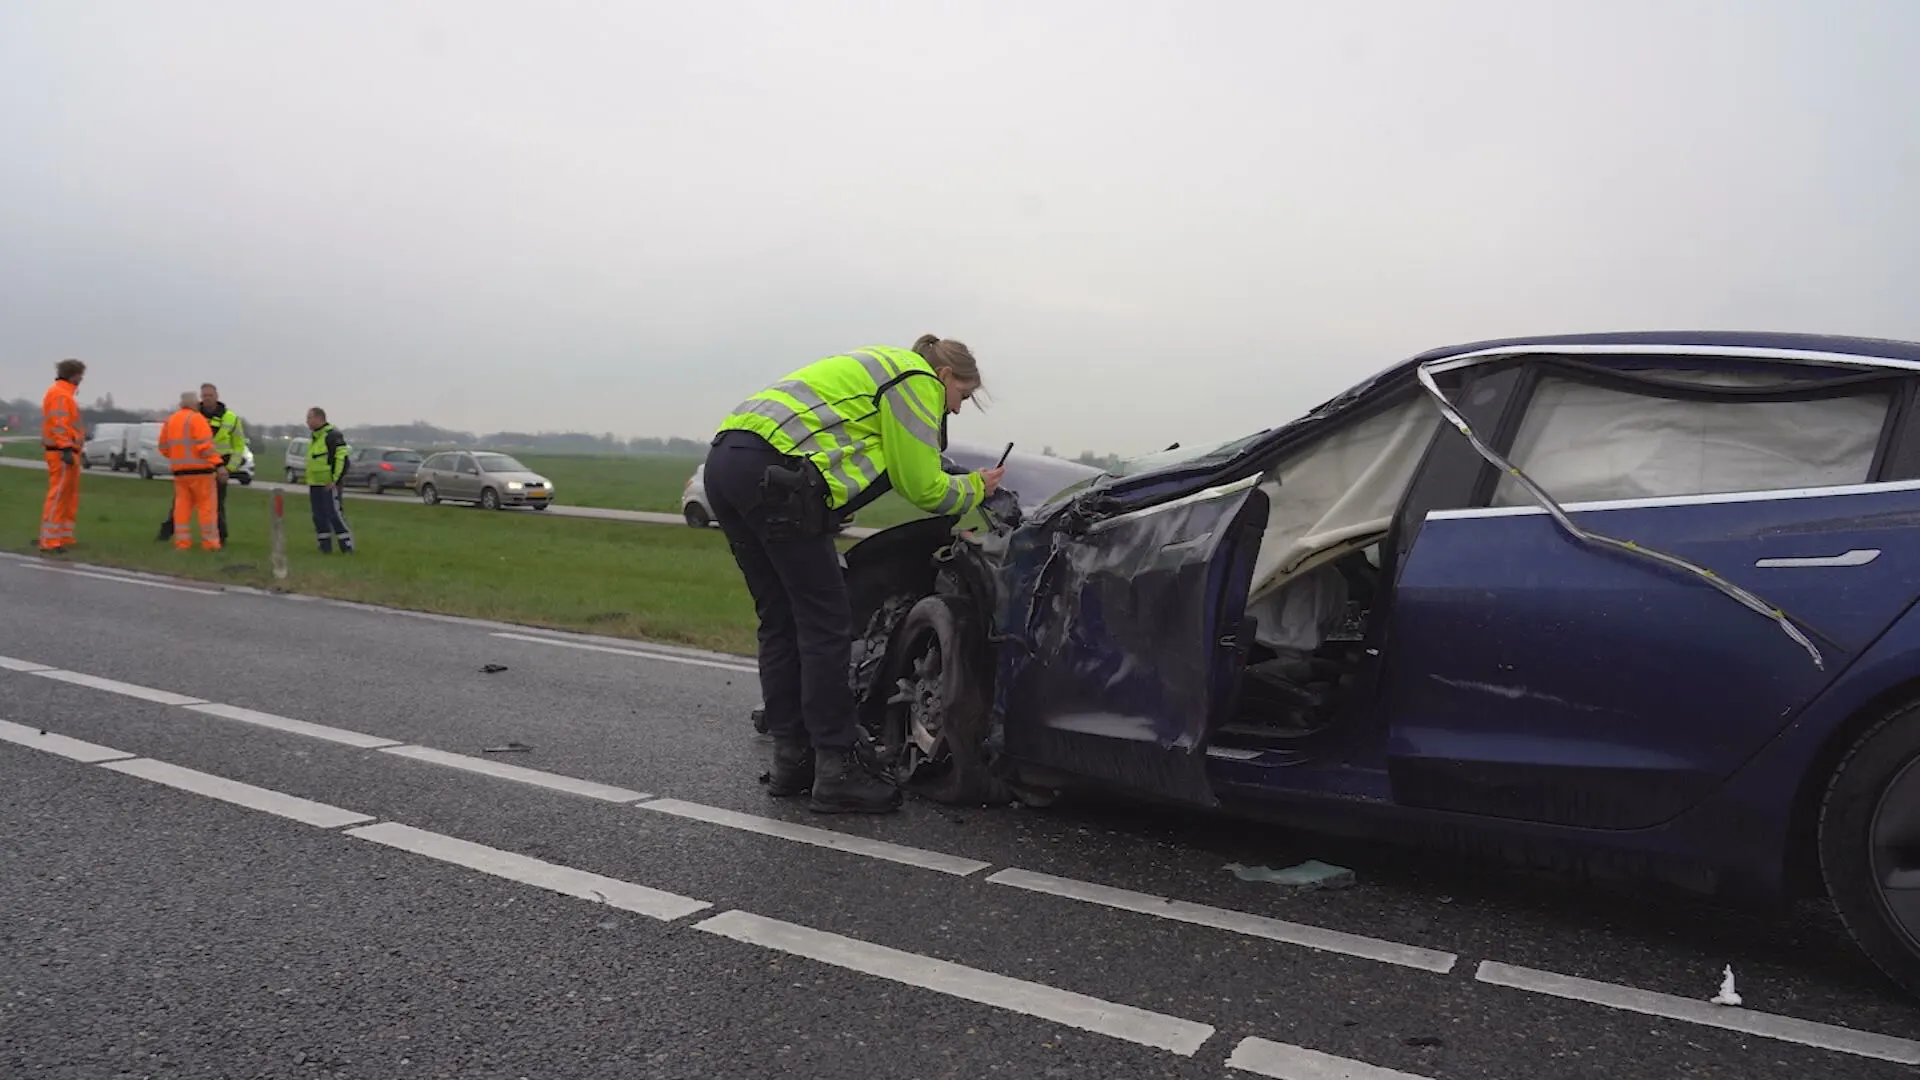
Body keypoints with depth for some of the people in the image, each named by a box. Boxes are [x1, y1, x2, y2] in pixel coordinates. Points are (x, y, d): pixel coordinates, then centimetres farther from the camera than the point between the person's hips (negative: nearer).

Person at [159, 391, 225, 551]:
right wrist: (218, 465, -21)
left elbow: (164, 448, 14)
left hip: (179, 471, 6)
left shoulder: (169, 421, 13)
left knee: (182, 505, 9)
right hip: (200, 470, -6)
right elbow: (205, 447, -18)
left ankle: (182, 541, 7)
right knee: (206, 505, -1)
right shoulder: (197, 419, -9)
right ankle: (210, 542, -2)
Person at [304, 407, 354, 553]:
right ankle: (325, 547, 15)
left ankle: (347, 547, -5)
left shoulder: (332, 435, -12)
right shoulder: (314, 437, 18)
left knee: (335, 515, -10)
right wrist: (310, 486, 24)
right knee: (319, 517, 9)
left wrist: (335, 480, -21)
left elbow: (342, 458, -19)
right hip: (315, 485, 9)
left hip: (329, 485, -9)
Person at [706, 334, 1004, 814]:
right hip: (773, 472, -10)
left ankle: (791, 760, 18)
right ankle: (836, 772, -2)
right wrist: (976, 487, 18)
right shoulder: (918, 380, 4)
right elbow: (921, 487, 2)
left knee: (781, 623, 13)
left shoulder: (882, 368, 32)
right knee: (826, 626, -5)